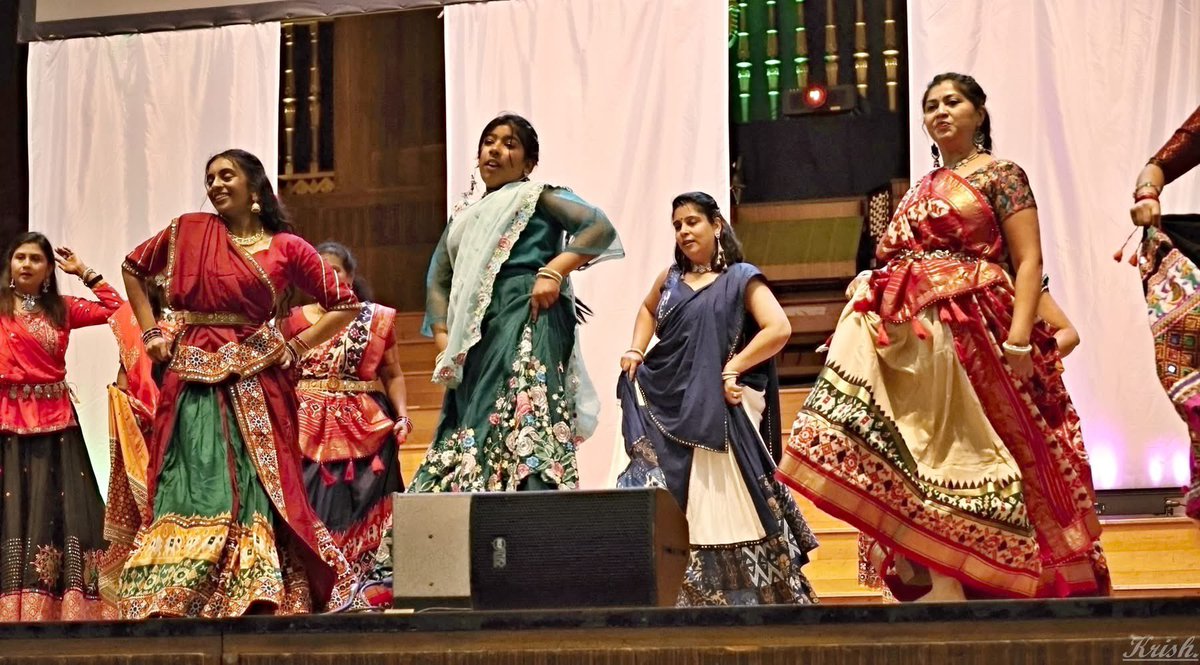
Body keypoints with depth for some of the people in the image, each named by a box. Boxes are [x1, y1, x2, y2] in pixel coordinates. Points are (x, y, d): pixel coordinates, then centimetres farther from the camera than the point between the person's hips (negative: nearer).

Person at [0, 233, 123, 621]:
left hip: (55, 419, 3)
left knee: (60, 508, -1)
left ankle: (64, 608, 0)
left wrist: (83, 273, 11)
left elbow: (114, 307, 14)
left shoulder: (61, 309, 12)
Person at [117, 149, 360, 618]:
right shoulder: (188, 231, 8)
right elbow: (134, 269, 22)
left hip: (255, 383, -1)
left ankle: (261, 598, -2)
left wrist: (295, 347, 0)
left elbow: (345, 306, 8)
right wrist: (150, 332, 13)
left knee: (255, 490, -5)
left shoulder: (286, 248, 4)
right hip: (193, 381, 1)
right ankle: (173, 605, -2)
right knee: (191, 489, -3)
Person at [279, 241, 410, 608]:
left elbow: (393, 375, 12)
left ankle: (358, 585, -2)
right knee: (309, 508, -9)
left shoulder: (377, 318, 10)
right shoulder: (295, 319, 11)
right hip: (308, 429, 0)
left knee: (357, 510, -5)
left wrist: (402, 416, -3)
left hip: (363, 427, 0)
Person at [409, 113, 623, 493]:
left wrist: (553, 272, -16)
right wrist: (445, 340, 2)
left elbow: (600, 227, -5)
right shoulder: (462, 218, 27)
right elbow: (439, 281, 19)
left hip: (526, 323, -7)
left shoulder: (538, 197, 9)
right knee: (472, 434, 0)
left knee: (523, 429, -19)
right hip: (474, 341, 7)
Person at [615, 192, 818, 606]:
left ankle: (750, 591, 4)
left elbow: (779, 329, -12)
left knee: (724, 512, -5)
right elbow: (648, 310, 36)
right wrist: (636, 351, 18)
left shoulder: (740, 279, 0)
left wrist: (733, 368, -13)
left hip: (715, 412, -5)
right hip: (662, 407, 5)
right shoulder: (671, 279, 15)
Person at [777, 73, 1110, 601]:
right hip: (917, 343, 6)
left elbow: (1028, 261, -5)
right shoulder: (919, 191, 23)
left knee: (970, 456, -8)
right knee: (917, 465, -2)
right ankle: (935, 586, -2)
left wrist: (1019, 338, -16)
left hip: (976, 336, -6)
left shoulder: (1001, 176, 4)